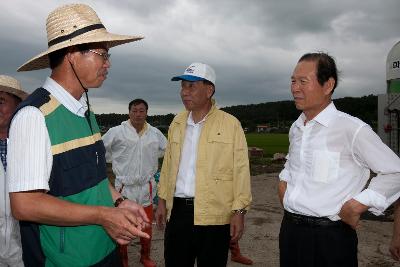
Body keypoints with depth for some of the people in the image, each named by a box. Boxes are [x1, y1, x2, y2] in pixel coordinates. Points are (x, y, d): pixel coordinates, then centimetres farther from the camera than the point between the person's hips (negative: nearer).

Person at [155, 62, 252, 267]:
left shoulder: (230, 124, -7)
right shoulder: (177, 123, 8)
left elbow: (240, 170, -8)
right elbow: (168, 163, 12)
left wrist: (239, 211, -10)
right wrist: (162, 200, 12)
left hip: (214, 215, -4)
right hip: (177, 211, 4)